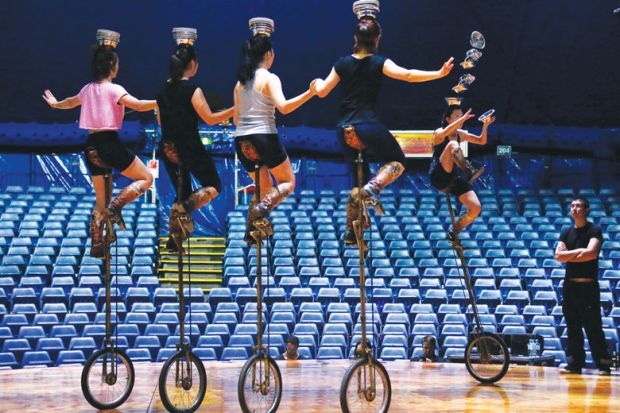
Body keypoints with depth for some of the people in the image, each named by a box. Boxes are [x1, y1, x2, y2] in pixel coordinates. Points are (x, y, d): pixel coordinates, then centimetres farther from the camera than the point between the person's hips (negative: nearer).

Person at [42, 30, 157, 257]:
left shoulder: (87, 89, 13)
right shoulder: (114, 89, -8)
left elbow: (71, 102, 34)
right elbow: (138, 105, -24)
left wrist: (55, 104, 54)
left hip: (91, 146, 7)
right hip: (110, 143, -7)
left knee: (100, 201, 16)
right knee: (145, 178, 4)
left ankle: (96, 246, 16)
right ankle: (115, 206, -16)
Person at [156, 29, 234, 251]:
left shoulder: (164, 89, 5)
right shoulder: (192, 89, -14)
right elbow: (210, 119, -14)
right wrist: (234, 110, -7)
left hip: (167, 148, 6)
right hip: (189, 147, -6)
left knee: (183, 194, 18)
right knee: (213, 186, 9)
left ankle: (174, 239, 12)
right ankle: (184, 209, -17)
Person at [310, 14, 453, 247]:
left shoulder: (343, 63, 7)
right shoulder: (380, 63, -4)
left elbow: (322, 92, 11)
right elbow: (407, 75, -17)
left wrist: (317, 83, 33)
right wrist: (439, 73, -14)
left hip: (345, 129, 5)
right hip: (369, 126, -5)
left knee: (359, 179, 16)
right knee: (397, 161, 15)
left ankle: (351, 232, 15)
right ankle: (372, 188, -15)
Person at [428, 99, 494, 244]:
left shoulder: (460, 134, 15)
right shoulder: (438, 133, -4)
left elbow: (481, 141, 13)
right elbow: (444, 133, -30)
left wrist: (485, 126, -5)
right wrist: (463, 119, -37)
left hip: (453, 179, 6)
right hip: (438, 177, -6)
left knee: (476, 208, -9)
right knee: (453, 145, -29)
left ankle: (454, 232, 9)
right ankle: (469, 172, -48)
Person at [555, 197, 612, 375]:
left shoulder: (594, 230, -1)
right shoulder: (566, 232, 13)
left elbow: (592, 253, -16)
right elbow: (559, 256, 2)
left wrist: (568, 255, -5)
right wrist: (579, 251, -9)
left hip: (589, 285, -5)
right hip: (570, 285, 5)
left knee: (593, 327, -7)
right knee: (573, 327, 5)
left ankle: (604, 365, -4)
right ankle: (574, 364, 9)